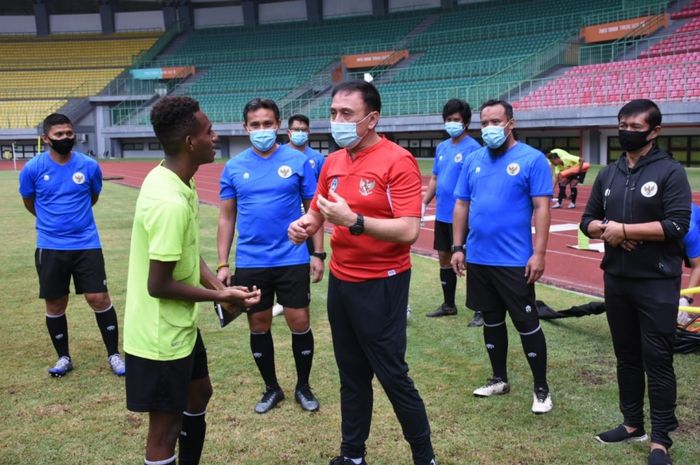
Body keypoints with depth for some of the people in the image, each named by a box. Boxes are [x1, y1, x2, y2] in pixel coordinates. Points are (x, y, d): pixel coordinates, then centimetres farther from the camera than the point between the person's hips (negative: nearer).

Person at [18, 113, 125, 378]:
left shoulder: (89, 166, -4)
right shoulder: (33, 168, -6)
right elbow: (29, 202, 12)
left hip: (87, 244, 0)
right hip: (50, 247, 0)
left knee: (99, 298, -2)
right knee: (55, 304, 8)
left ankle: (114, 354, 13)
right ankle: (63, 357, 25)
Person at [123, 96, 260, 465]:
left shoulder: (173, 181, 1)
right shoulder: (171, 202, -29)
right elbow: (159, 285, -26)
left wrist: (219, 286, -4)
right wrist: (220, 296, -14)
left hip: (179, 326, 10)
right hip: (162, 336, -10)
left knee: (198, 394, 27)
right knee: (165, 429, 5)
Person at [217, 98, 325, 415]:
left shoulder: (297, 161, -2)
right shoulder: (234, 167, 2)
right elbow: (226, 217, 6)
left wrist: (318, 253, -4)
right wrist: (222, 264, 2)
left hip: (292, 260, -2)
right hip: (249, 263, 2)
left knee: (299, 323, 3)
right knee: (258, 326, 10)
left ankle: (303, 386, 25)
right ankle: (272, 388, 29)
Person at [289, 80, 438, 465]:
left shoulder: (398, 161, -16)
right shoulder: (332, 162, 6)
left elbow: (409, 231, -23)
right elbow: (318, 210, 19)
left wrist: (353, 221, -30)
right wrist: (305, 224, -4)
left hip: (381, 285, -7)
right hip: (340, 282, 7)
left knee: (393, 376, 3)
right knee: (351, 376, 17)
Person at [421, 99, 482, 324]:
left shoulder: (473, 148, -11)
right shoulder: (441, 147, 10)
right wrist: (424, 204, 9)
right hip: (442, 214, 7)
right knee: (444, 258, 14)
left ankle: (480, 310, 11)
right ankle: (448, 304, 28)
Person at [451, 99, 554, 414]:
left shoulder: (532, 159, -7)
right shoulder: (473, 160, 8)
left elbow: (542, 208, -10)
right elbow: (462, 205, 11)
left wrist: (539, 253, -16)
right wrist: (457, 247, 6)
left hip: (515, 261, -5)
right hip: (478, 259, 5)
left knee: (527, 324, 3)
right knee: (491, 321, 16)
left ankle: (541, 388, 17)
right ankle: (499, 379, 31)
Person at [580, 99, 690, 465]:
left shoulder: (670, 171, -8)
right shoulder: (608, 175, 10)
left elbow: (677, 225, -17)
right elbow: (587, 220, 13)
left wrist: (624, 229, -17)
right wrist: (604, 229, -9)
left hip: (657, 284, -6)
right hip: (616, 280, 6)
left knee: (657, 360, -1)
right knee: (626, 356, 15)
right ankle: (632, 423, 29)